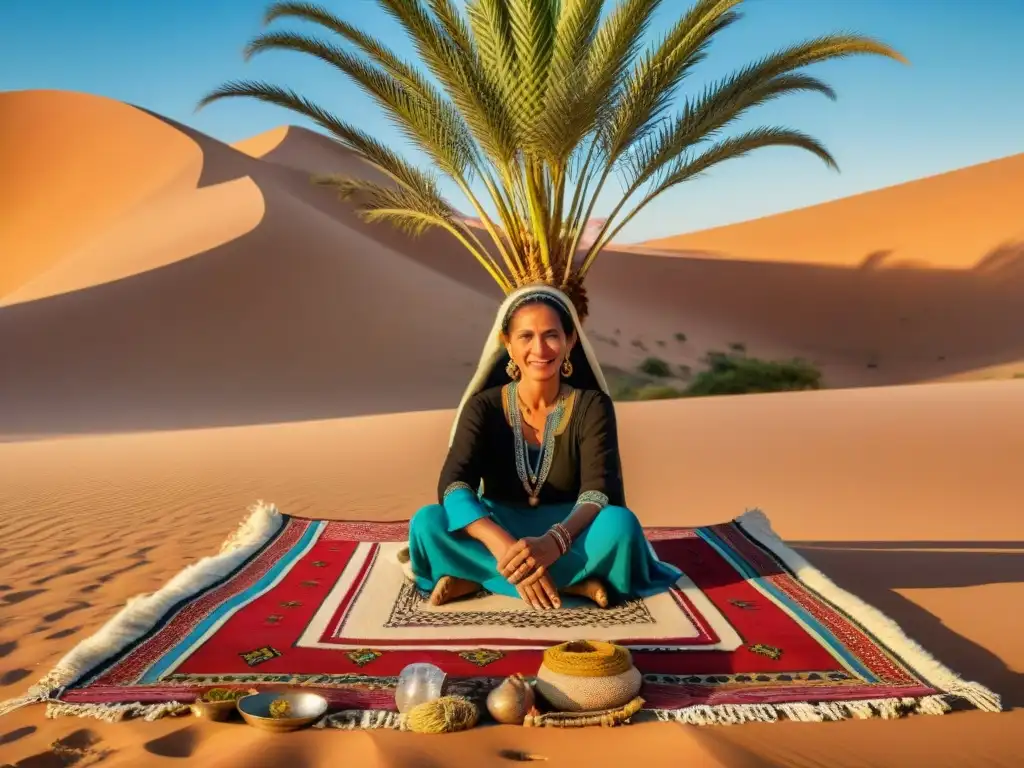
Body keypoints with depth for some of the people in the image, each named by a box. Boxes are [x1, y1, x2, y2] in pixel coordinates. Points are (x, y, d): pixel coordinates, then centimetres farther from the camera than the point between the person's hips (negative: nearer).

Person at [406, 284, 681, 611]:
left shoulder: (592, 406, -8)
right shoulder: (484, 406, -8)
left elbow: (600, 491, -21)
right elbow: (452, 485, -21)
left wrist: (553, 542, -43)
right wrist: (504, 547, -42)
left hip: (567, 531, 0)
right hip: (499, 531, 1)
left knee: (622, 525, -33)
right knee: (427, 523, -29)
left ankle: (477, 579, -24)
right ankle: (572, 583, -28)